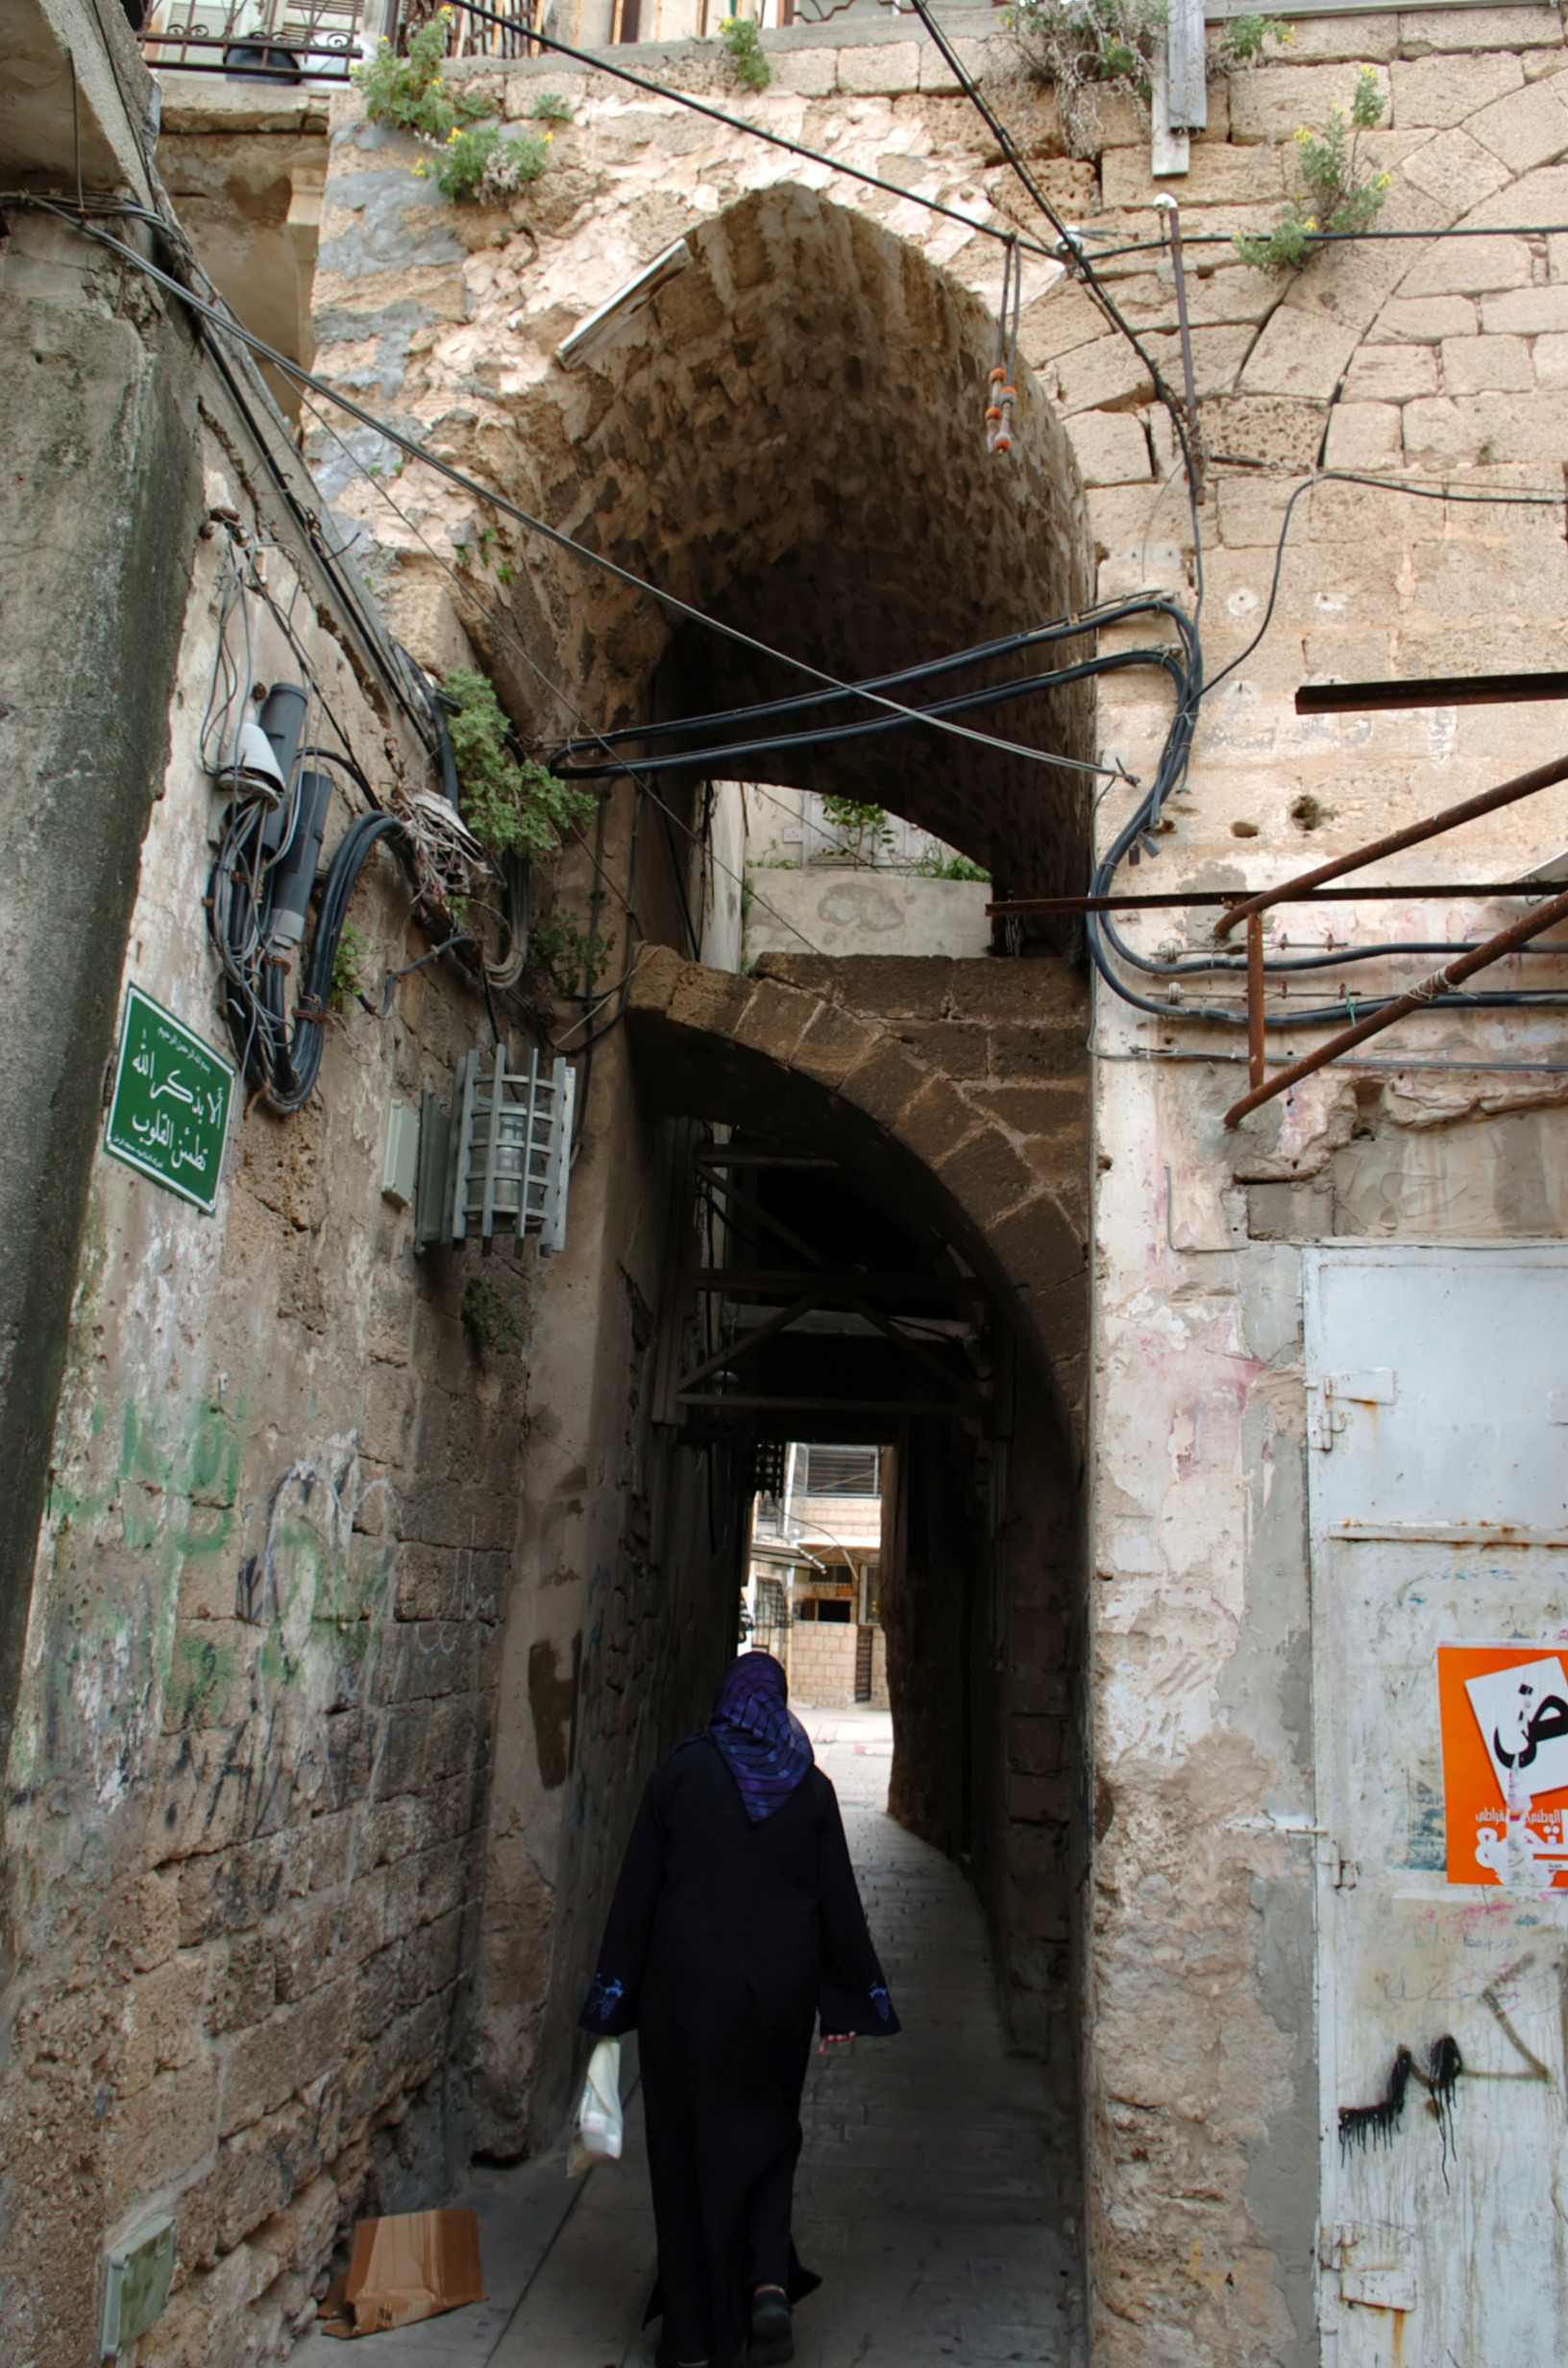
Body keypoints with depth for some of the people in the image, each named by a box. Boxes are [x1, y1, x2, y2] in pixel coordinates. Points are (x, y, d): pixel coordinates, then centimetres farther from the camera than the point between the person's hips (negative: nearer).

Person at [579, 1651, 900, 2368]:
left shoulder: (679, 1771, -5)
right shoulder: (810, 1787, -1)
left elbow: (637, 1886, -4)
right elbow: (838, 1899, 1)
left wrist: (612, 1997, 2)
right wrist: (849, 2001, 11)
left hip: (685, 1986, -2)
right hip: (777, 1990, 2)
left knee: (687, 2146, 10)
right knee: (764, 2135, 20)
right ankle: (770, 2283, 1)